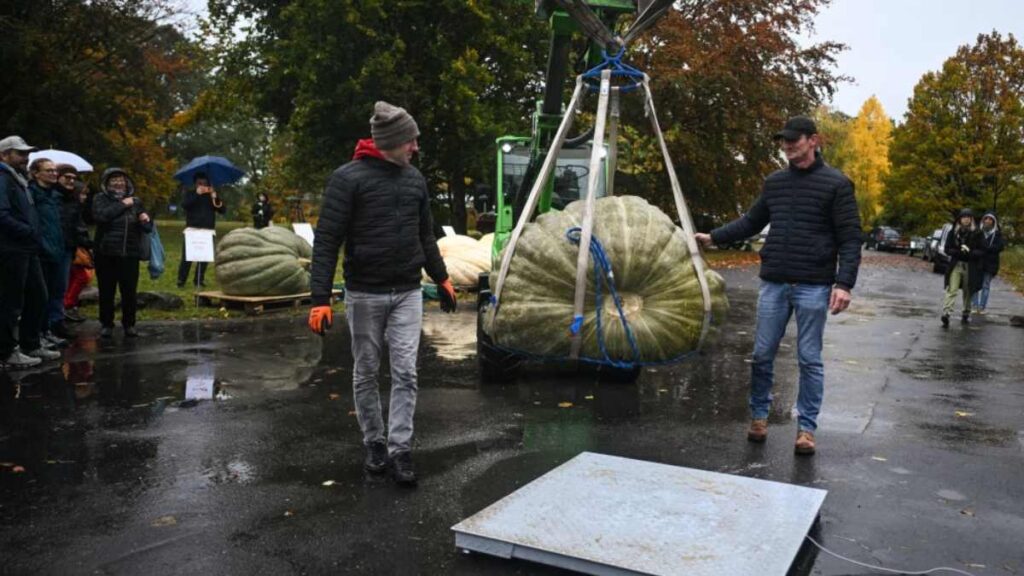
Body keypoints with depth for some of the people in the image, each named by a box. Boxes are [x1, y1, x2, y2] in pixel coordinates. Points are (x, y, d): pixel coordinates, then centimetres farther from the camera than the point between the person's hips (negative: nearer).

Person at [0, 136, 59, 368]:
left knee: (38, 298, 15)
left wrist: (34, 235, 10)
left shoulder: (19, 180, 20)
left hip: (27, 251, 10)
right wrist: (28, 231, -17)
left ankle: (31, 345, 26)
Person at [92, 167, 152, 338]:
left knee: (130, 291, 4)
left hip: (130, 254, 2)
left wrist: (146, 220, -9)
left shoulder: (135, 201, 11)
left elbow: (148, 227, 13)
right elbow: (101, 216, -18)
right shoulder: (100, 199, 3)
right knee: (106, 291, 5)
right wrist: (122, 205, -13)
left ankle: (129, 324, 15)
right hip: (106, 253, -2)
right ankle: (106, 324, 16)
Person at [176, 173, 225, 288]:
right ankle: (181, 280, 0)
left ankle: (199, 280, 12)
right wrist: (196, 194, -18)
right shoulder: (190, 193, 6)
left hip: (207, 231, 3)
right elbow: (184, 205, -14)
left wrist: (215, 198, -11)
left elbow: (223, 210, 2)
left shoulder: (212, 195, 12)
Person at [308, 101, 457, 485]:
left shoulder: (414, 179, 7)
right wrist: (320, 297, -19)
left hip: (408, 293, 4)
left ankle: (399, 450, 6)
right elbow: (327, 240, -13)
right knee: (366, 373, 9)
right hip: (364, 295, -3)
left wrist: (441, 278, 23)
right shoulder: (348, 178, -11)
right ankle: (374, 443, 25)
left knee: (405, 372, -1)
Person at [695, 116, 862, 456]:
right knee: (762, 354, 7)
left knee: (809, 360, 3)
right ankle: (758, 415, 23)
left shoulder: (836, 184, -2)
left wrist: (844, 283, -16)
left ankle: (806, 427, 12)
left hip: (813, 287, -4)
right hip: (773, 284, 4)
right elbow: (751, 222, 21)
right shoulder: (774, 182, 12)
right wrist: (714, 237, 11)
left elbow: (850, 239, -6)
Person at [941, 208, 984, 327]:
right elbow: (947, 249, 2)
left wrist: (969, 252, -18)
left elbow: (982, 251, -2)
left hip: (970, 267, 0)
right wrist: (959, 251, -14)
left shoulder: (977, 233, -1)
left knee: (968, 292, 11)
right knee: (951, 290, -13)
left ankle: (966, 313, 28)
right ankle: (946, 313, -25)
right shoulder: (953, 232, 2)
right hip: (955, 265, 0)